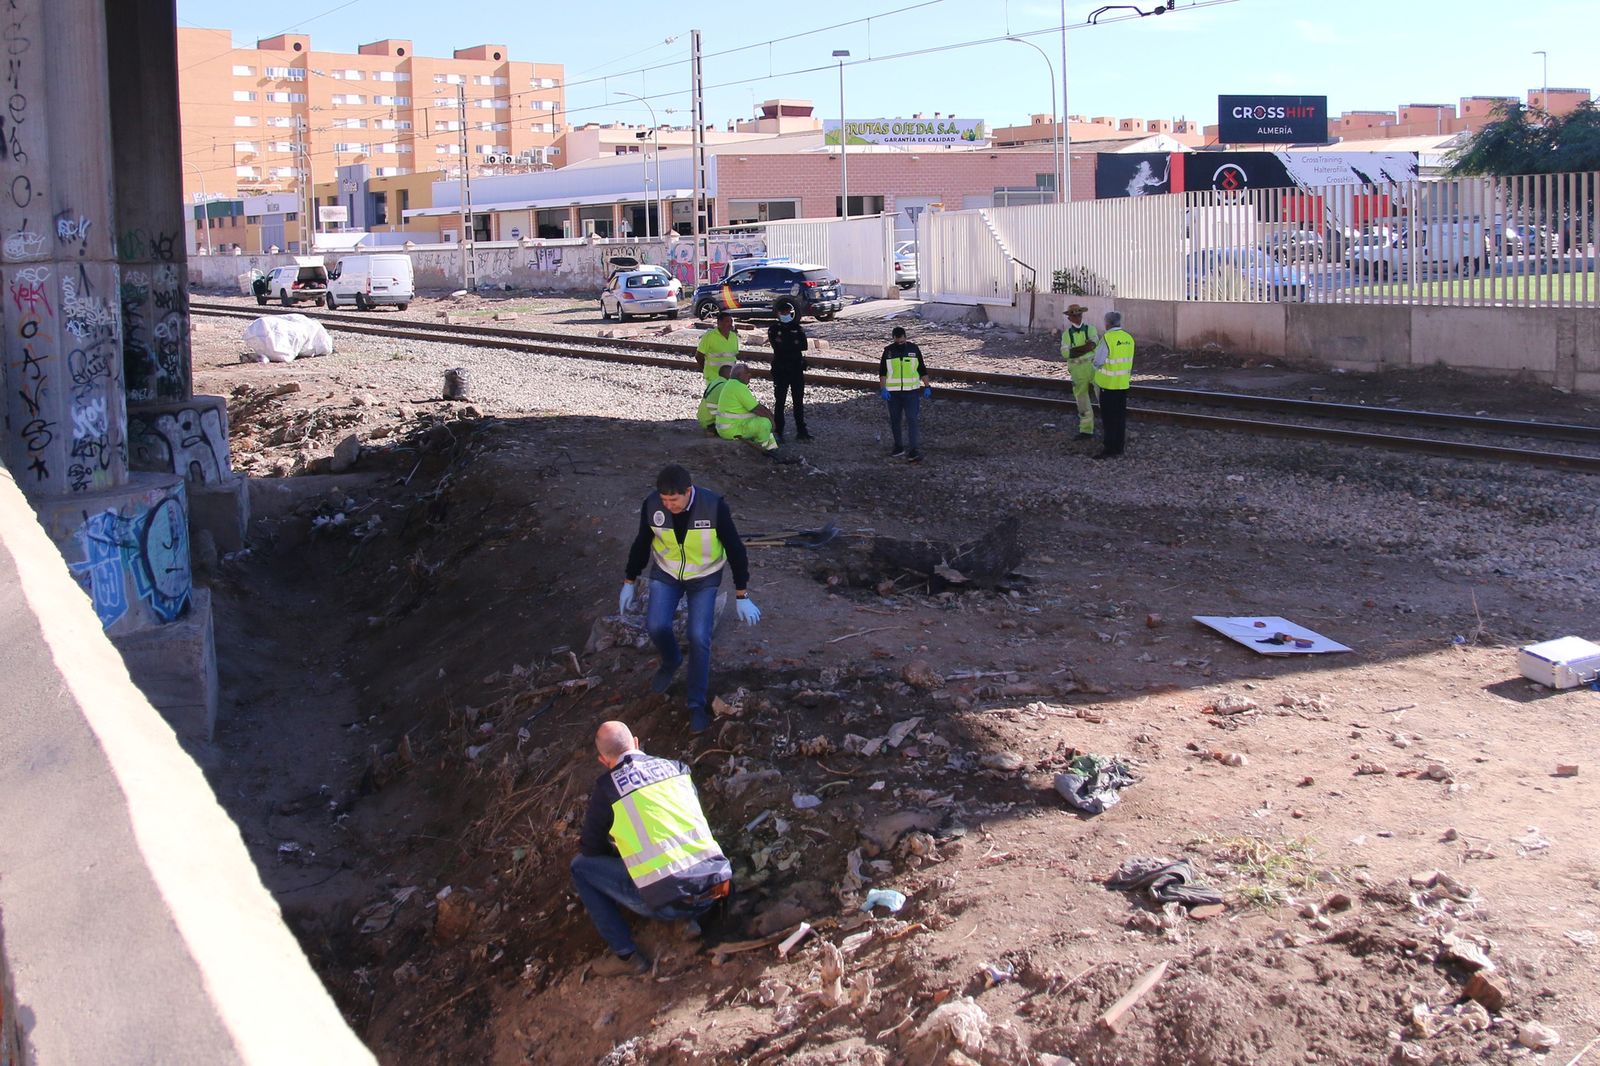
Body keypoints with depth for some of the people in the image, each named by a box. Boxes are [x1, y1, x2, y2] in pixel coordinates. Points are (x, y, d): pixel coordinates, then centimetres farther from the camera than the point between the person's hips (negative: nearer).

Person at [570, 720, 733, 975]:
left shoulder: (606, 787, 0)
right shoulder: (676, 767, 13)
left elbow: (591, 849, 12)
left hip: (670, 902, -5)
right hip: (717, 884, 5)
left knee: (581, 866, 13)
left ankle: (626, 956, 11)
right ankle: (694, 917, 17)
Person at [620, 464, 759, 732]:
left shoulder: (714, 507, -28)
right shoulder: (651, 505, -20)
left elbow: (735, 549, -16)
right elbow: (641, 544, -1)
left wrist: (742, 596, -14)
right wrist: (629, 582, 6)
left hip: (704, 578, -2)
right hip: (666, 573, 2)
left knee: (699, 637, -11)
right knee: (656, 626, -16)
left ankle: (697, 705, 6)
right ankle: (671, 662, 20)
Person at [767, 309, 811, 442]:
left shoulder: (798, 329, 8)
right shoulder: (774, 330, 1)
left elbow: (804, 346, -9)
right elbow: (778, 348, -14)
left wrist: (785, 345, -12)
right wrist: (794, 345, -12)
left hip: (797, 369, 3)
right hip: (780, 370, -3)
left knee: (799, 401, 7)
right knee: (779, 401, -2)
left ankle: (801, 431, 13)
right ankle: (778, 431, 1)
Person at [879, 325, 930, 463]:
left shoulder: (914, 349, 2)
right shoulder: (888, 351, 2)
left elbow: (922, 370, 7)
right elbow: (882, 372, 2)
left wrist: (927, 387, 2)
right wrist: (883, 389, -9)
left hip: (911, 391, -2)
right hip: (893, 392, 2)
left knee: (912, 420, -10)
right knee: (894, 421, 10)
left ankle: (915, 450, -14)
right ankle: (898, 447, 24)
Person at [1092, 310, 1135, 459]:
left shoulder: (1107, 338, -17)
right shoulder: (1129, 338, 5)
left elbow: (1098, 361, -15)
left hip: (1108, 384, -7)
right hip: (1123, 383, 7)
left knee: (1109, 417, -1)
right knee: (1121, 416, 13)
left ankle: (1110, 449, -1)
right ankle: (1120, 447, 20)